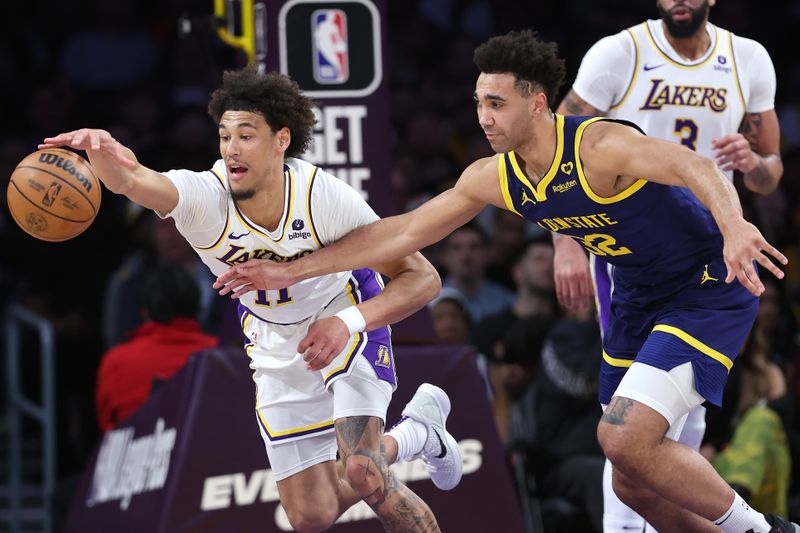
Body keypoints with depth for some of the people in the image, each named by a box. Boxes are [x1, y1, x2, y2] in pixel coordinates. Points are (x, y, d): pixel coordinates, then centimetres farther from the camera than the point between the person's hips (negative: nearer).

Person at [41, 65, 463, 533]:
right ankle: (415, 433, 33)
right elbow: (134, 181, -53)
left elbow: (423, 279, -23)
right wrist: (103, 151, -76)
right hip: (277, 348, 3)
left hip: (350, 323, -3)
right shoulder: (204, 197, -29)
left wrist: (348, 323, -39)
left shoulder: (324, 197, -29)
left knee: (362, 475, -25)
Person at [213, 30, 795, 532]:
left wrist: (734, 225, -64)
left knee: (626, 439, -23)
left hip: (709, 290, -8)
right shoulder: (495, 178, -4)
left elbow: (696, 168, -42)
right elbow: (403, 231, 3)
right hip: (638, 300, 8)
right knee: (634, 483, 7)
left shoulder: (598, 147, -26)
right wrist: (292, 271, 0)